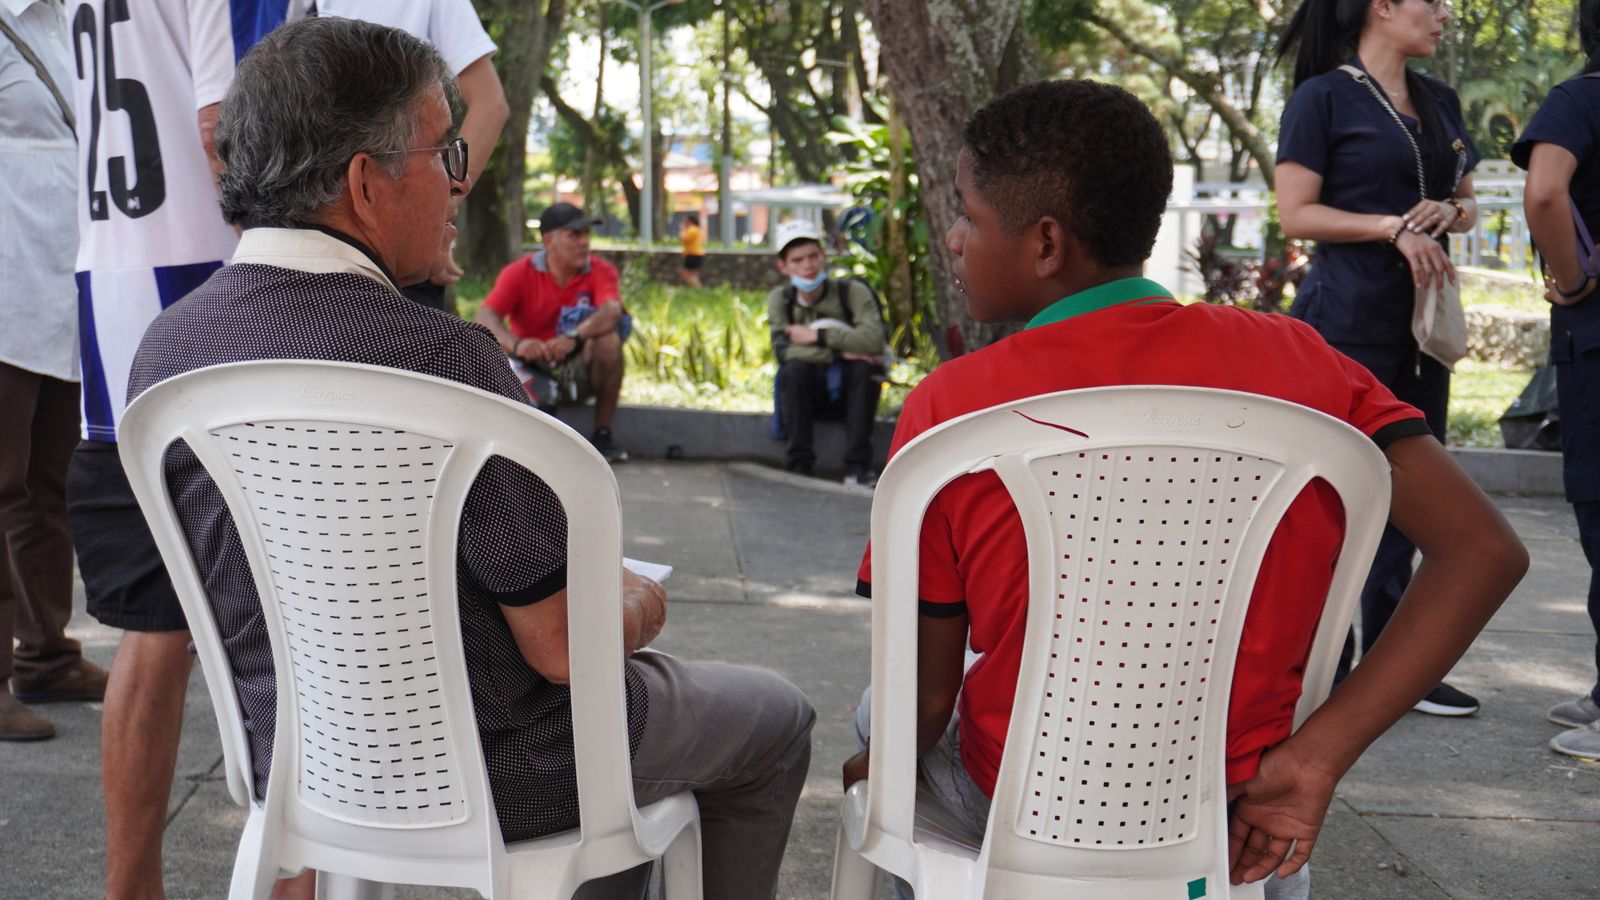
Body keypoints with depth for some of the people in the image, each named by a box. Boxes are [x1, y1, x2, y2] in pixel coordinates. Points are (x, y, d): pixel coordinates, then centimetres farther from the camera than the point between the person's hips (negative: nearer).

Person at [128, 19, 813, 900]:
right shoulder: (440, 356, -29)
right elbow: (563, 645, -24)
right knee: (776, 721, 20)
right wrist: (639, 605, 0)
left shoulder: (163, 349, -6)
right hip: (492, 783, -7)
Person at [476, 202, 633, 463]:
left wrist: (574, 337, -48)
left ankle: (602, 435, -19)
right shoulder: (518, 274, -8)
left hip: (579, 372, 0)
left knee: (609, 339, -29)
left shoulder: (600, 271, -7)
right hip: (532, 370, 0)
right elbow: (484, 318, -21)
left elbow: (612, 312, -28)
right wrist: (516, 344, -43)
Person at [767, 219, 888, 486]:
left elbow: (874, 340, -29)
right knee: (795, 368, -30)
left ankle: (857, 465, -26)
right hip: (809, 390, 1)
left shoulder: (853, 292, -13)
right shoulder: (780, 299, -7)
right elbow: (782, 349, -22)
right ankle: (798, 463, -23)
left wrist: (817, 336, -25)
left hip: (850, 387, 0)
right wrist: (839, 353, -27)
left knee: (865, 366, -31)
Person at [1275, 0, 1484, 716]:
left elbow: (1468, 205, 21)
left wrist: (1448, 211, -2)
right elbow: (1296, 213, -10)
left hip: (1422, 318, 7)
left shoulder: (1438, 102, 16)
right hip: (1348, 319, -7)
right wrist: (1394, 227, -18)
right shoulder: (1323, 97, -4)